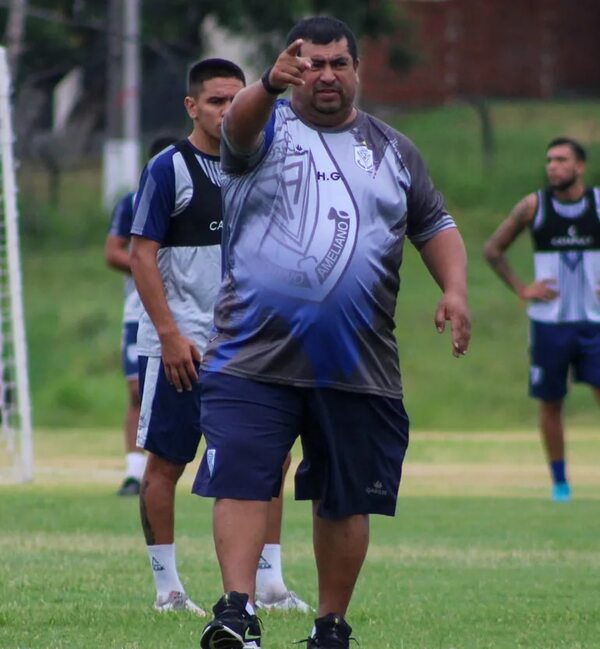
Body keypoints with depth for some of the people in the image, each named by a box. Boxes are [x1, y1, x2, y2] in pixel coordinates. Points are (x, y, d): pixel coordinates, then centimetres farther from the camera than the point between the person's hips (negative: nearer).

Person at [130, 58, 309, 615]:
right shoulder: (169, 169, -6)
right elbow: (142, 255, -9)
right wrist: (170, 334, -16)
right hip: (179, 346, -6)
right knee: (166, 463, 0)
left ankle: (269, 583, 7)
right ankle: (167, 588, 8)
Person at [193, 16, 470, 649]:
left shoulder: (393, 150, 16)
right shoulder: (266, 127, 4)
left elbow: (435, 226, 19)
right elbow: (238, 123, -20)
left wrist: (454, 288, -1)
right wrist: (271, 84, -43)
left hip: (358, 366, 3)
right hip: (253, 355, -3)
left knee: (346, 501, 7)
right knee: (241, 479, -14)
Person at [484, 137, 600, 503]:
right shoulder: (533, 207, -1)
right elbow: (493, 250, 9)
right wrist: (522, 289, 0)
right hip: (549, 321, 0)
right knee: (551, 403, 4)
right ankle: (560, 482, 15)